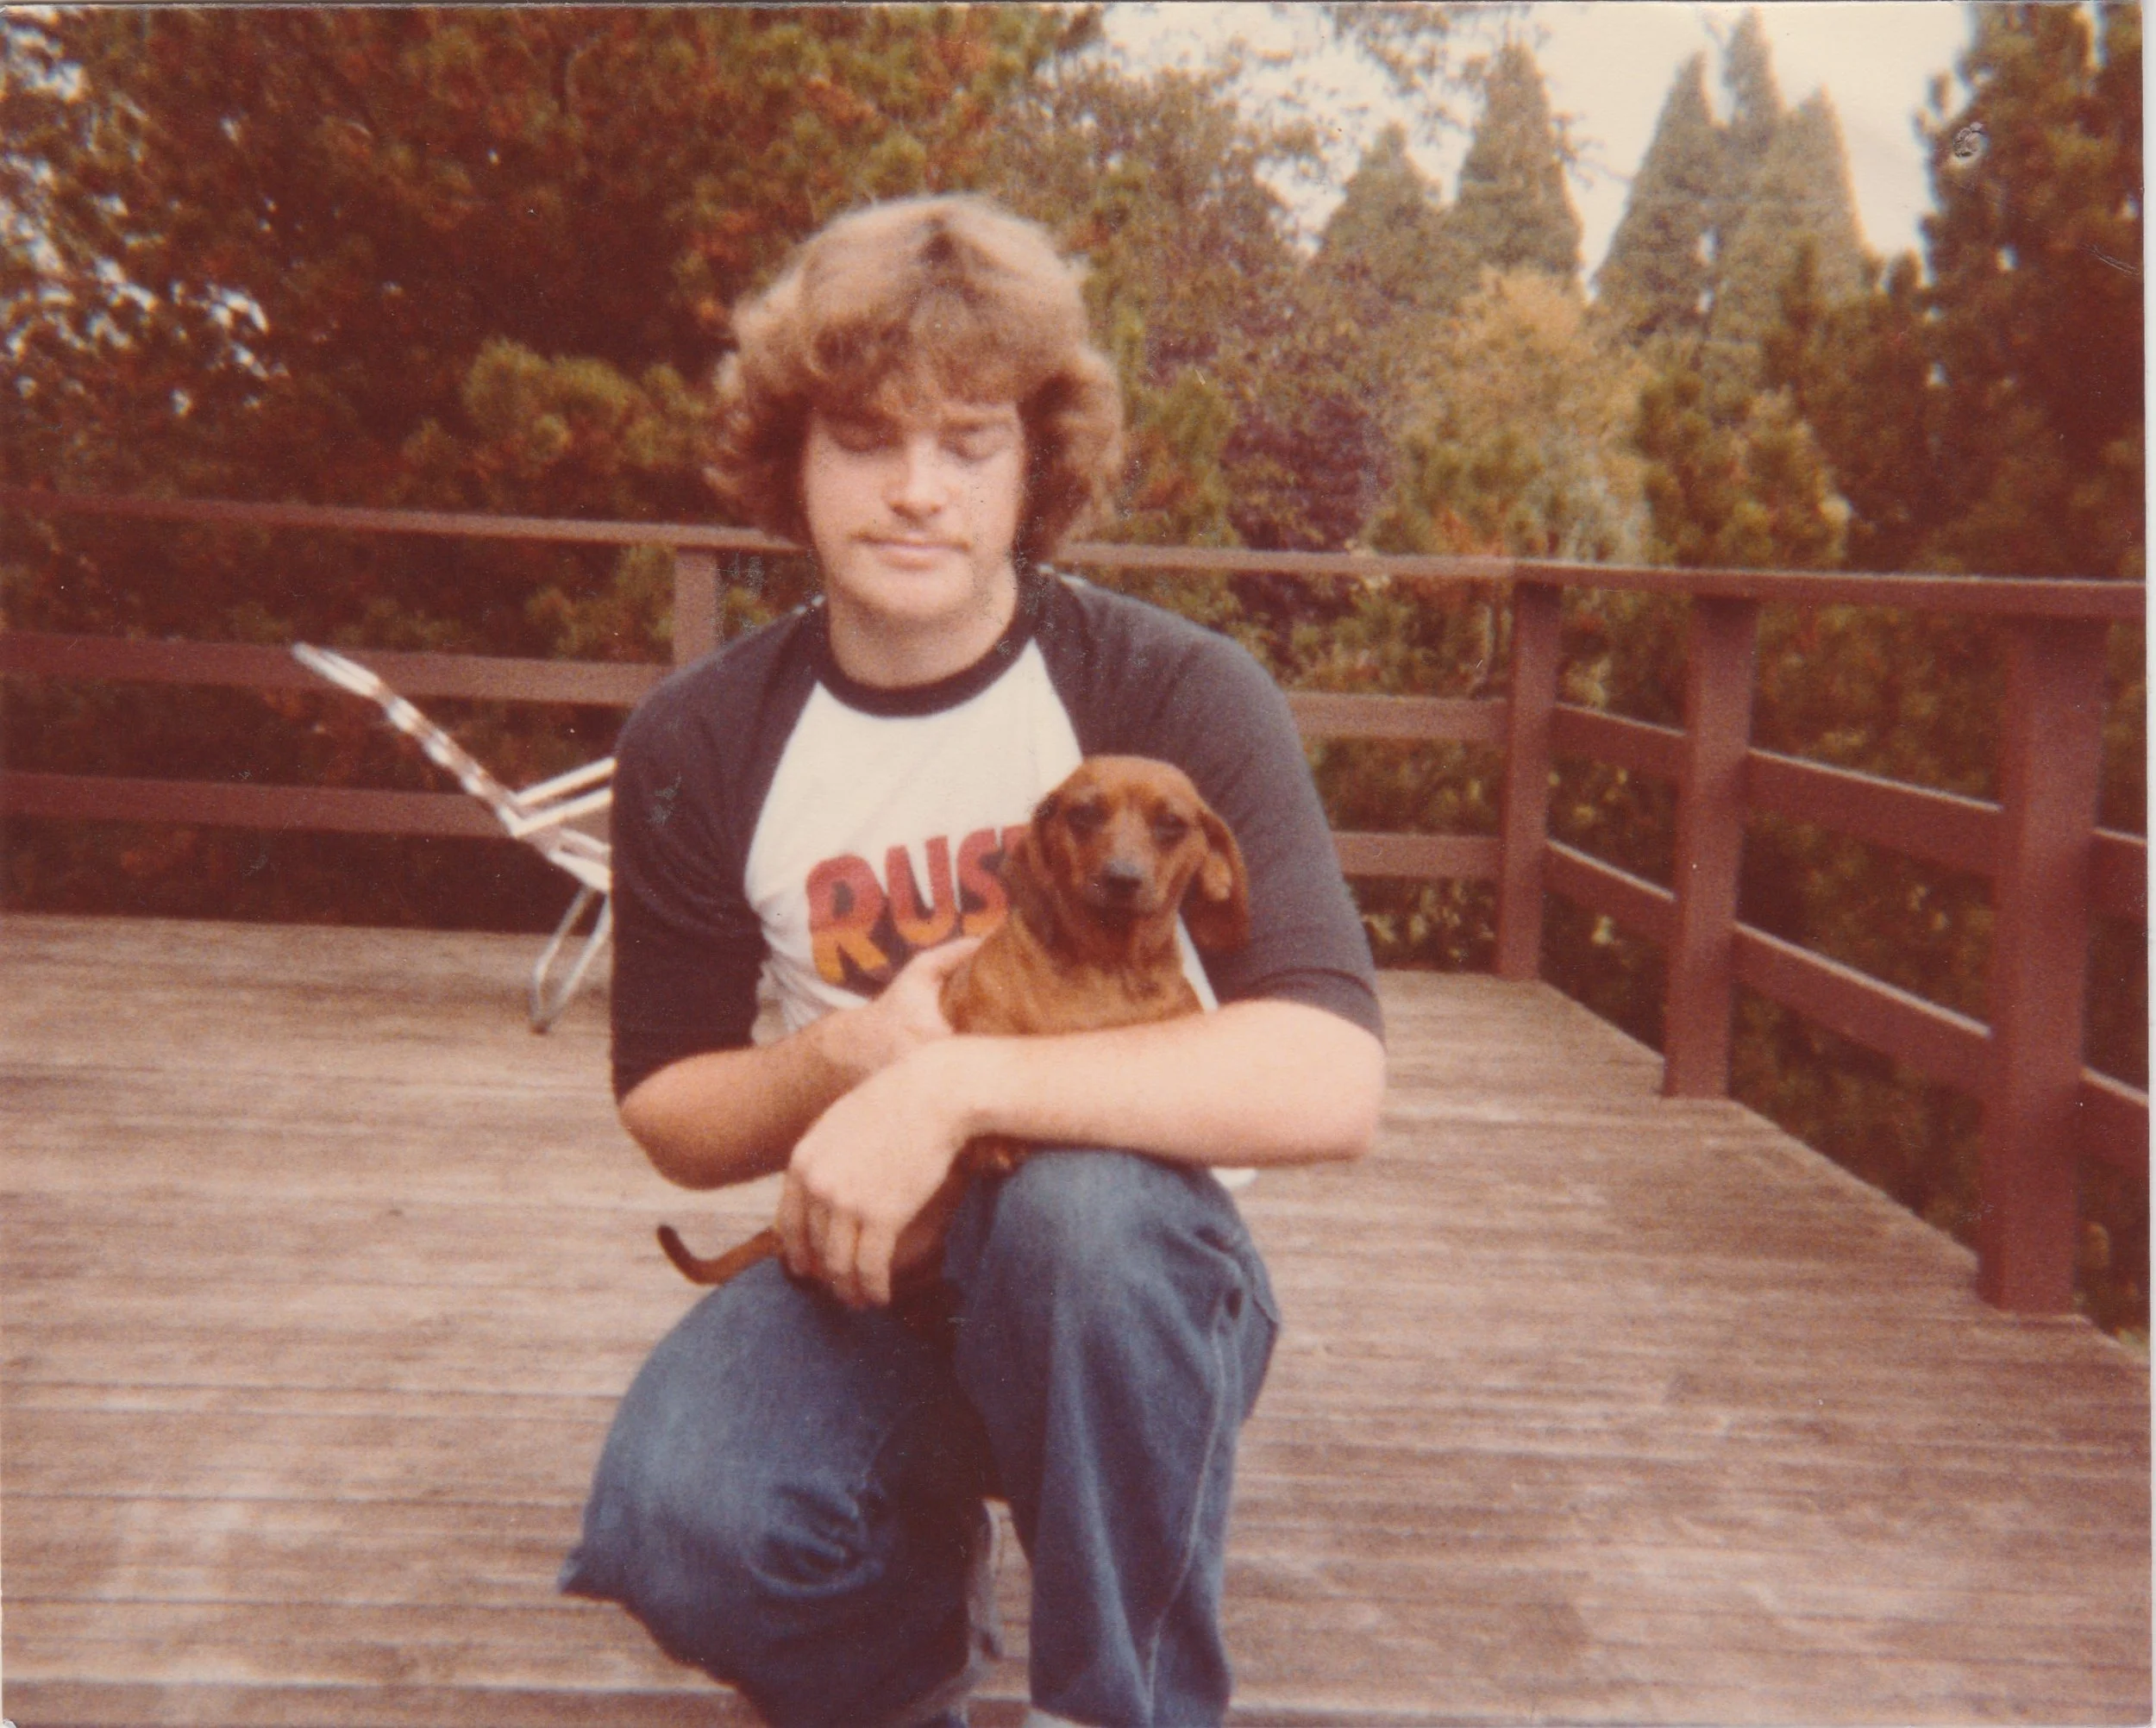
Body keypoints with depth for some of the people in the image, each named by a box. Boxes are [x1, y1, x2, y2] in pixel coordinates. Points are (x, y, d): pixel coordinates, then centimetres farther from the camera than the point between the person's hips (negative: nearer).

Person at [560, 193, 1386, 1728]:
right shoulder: (700, 749, -4)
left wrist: (955, 1085, -33)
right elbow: (671, 1117, 3)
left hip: (1122, 1278, -2)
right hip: (866, 1277, 3)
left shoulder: (1178, 696, -15)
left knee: (1080, 1199, -37)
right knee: (678, 1521, -27)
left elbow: (1330, 1080, -27)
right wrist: (841, 1060, -18)